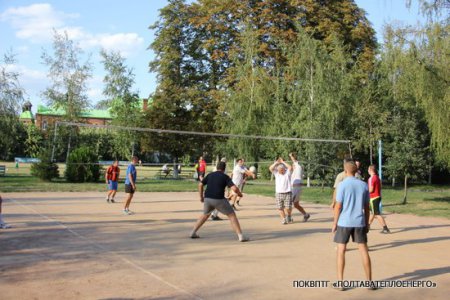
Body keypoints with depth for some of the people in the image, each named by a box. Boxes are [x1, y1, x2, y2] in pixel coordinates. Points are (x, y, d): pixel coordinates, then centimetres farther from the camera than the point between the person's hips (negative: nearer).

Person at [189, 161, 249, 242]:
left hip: (207, 198, 5)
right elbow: (234, 188, -10)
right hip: (219, 200, -5)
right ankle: (241, 236, -3)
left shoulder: (210, 175, 14)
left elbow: (200, 185, 12)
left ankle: (193, 233, 26)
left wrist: (201, 197, 21)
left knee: (205, 215, 29)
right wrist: (240, 194, 10)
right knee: (232, 215, 5)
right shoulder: (225, 177, 1)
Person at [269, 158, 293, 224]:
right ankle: (283, 219, 15)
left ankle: (289, 216, 23)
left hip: (288, 193, -2)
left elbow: (290, 167, -19)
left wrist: (283, 162, -11)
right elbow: (270, 168, -7)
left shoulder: (287, 173, 0)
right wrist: (277, 162, -7)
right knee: (280, 208, 1)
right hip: (279, 193, 2)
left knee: (288, 208, -6)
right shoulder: (276, 173, 7)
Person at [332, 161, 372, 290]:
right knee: (364, 250, 8)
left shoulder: (342, 185, -9)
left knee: (341, 251, 4)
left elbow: (338, 206, -10)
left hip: (344, 222, -3)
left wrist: (334, 223, -2)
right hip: (359, 222, 3)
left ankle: (340, 282, 6)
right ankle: (369, 281, 11)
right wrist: (366, 223, 15)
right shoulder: (364, 185, 4)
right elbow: (366, 207, 7)